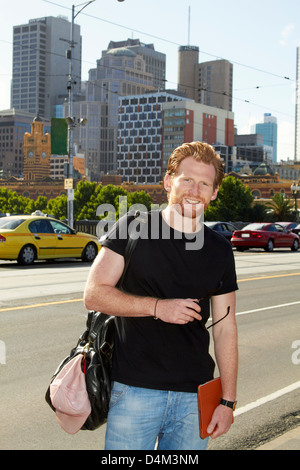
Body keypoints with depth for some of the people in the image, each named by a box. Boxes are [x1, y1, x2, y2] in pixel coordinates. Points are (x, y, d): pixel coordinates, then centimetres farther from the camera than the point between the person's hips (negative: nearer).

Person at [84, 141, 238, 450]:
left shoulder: (220, 251, 6)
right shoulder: (133, 229, -2)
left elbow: (225, 329, 7)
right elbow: (94, 294, -6)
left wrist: (227, 400, 3)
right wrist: (157, 307, -16)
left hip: (195, 397, 3)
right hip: (134, 390, -2)